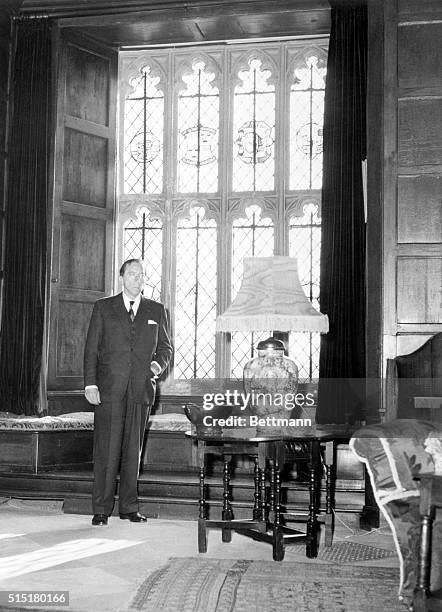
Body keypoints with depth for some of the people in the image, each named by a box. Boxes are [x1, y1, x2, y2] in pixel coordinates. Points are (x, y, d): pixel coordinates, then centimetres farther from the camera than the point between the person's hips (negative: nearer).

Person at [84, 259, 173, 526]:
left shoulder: (156, 310, 14)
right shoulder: (103, 307, 9)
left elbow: (165, 346, 17)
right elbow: (91, 348, 5)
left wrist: (158, 364, -5)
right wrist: (90, 383, -5)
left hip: (141, 388, 2)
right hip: (109, 388, -2)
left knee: (133, 449, 5)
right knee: (106, 449, -4)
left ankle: (129, 506, 14)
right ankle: (102, 509, 3)